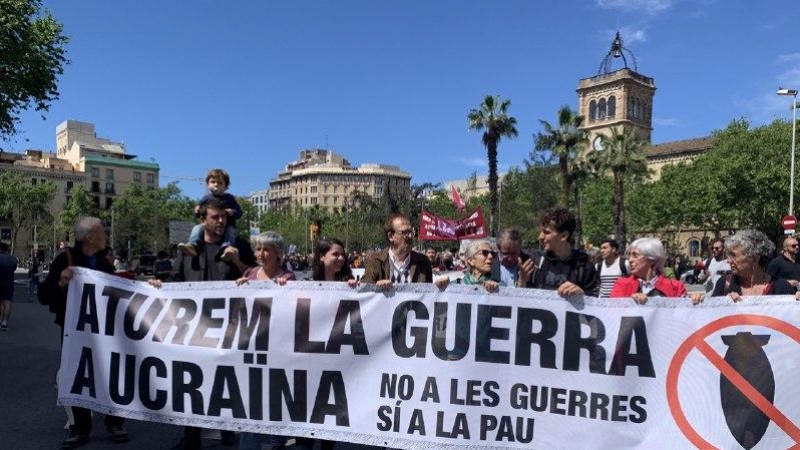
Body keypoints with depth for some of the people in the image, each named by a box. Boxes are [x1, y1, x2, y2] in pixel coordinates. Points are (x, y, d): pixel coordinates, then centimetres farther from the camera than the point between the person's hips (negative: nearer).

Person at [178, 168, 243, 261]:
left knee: (230, 230, -33)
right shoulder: (206, 198, 11)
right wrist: (197, 210, -7)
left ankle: (226, 248, -59)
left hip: (227, 225, -2)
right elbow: (199, 214, 17)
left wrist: (232, 212, -18)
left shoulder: (229, 198, 7)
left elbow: (239, 213, 5)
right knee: (197, 228, -20)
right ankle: (192, 246, -42)